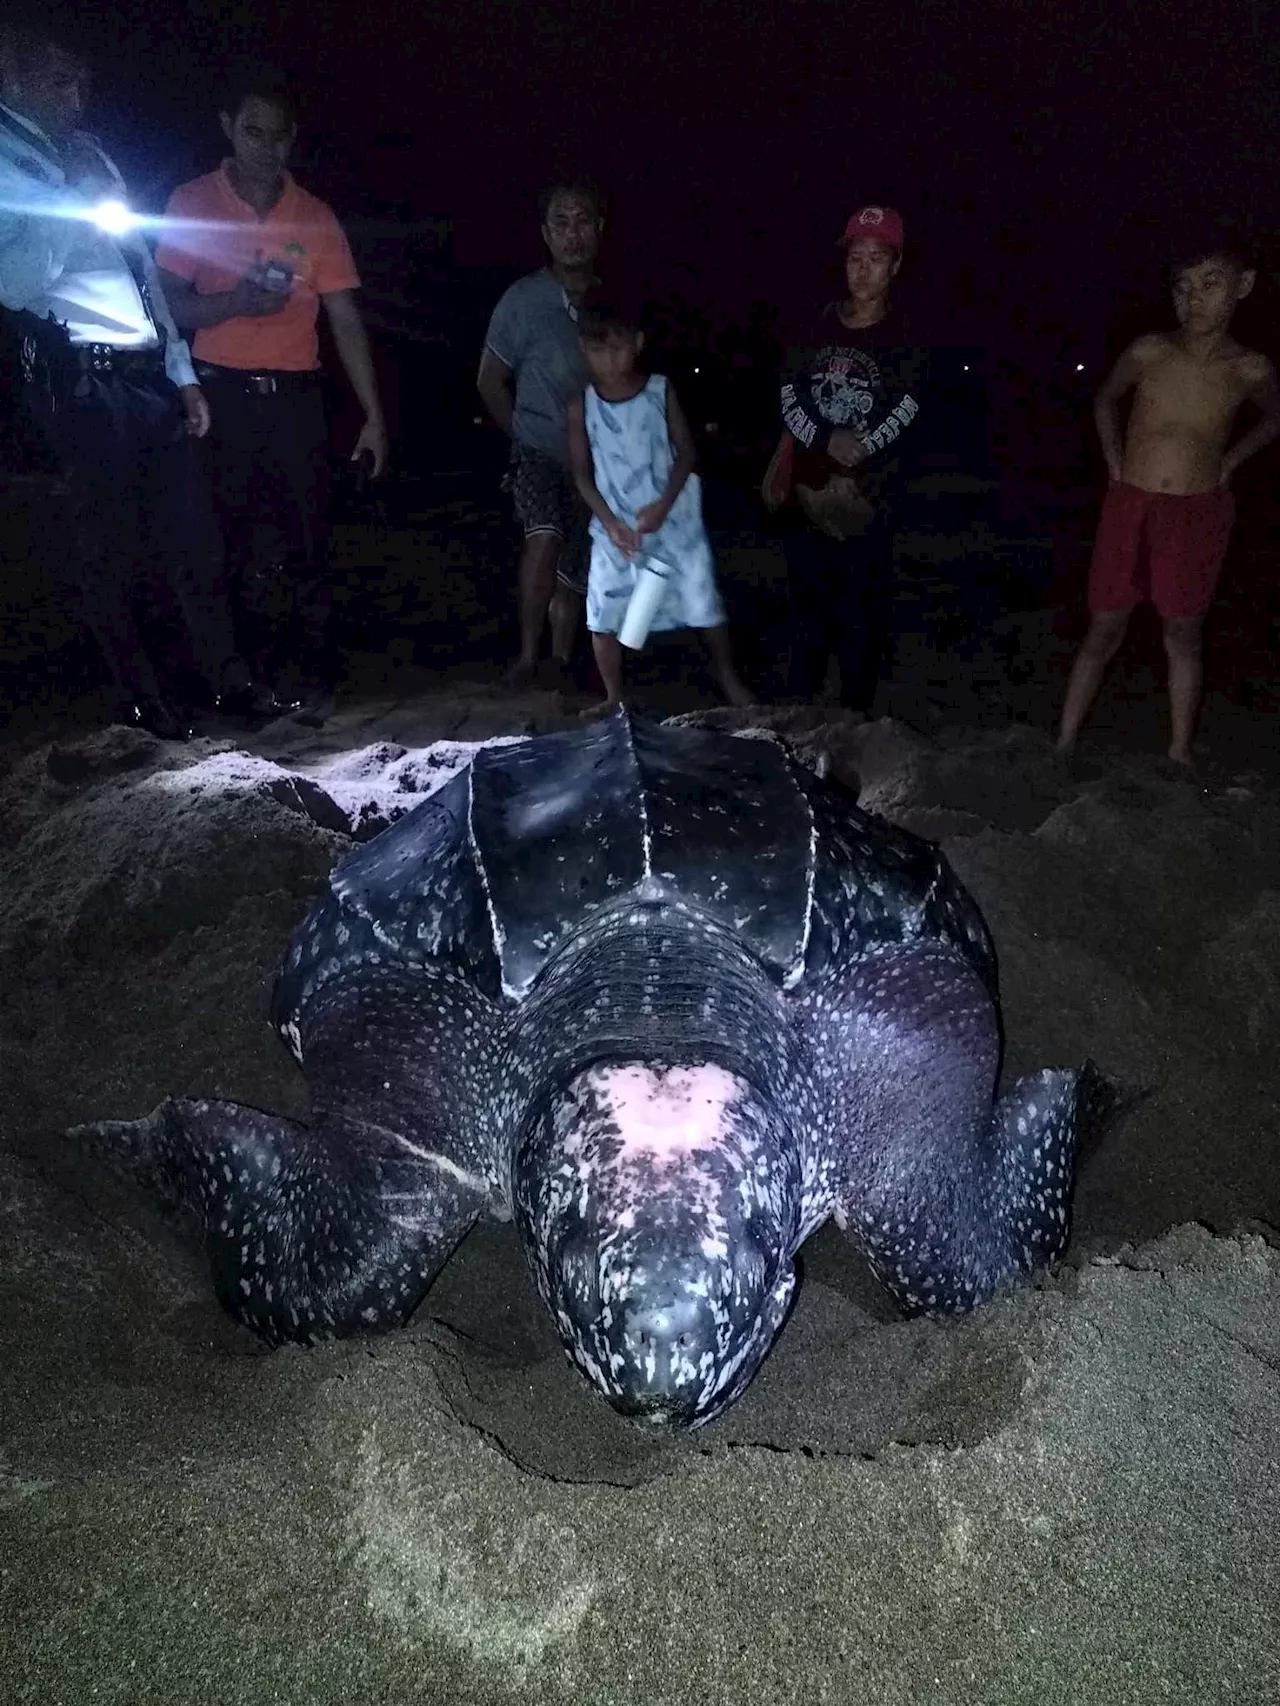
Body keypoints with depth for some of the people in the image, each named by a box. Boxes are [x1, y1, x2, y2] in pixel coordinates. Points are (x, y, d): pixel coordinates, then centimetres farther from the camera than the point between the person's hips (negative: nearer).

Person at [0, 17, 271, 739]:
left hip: (153, 374, 7)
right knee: (112, 545, 2)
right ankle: (142, 695, 15)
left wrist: (184, 374, 15)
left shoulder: (89, 152, 18)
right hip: (84, 381, -6)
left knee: (195, 531, 8)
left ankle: (224, 677, 18)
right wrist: (70, 211, -18)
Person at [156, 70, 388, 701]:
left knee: (307, 535, -2)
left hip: (295, 393, 1)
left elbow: (345, 322, 5)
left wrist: (373, 415, 0)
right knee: (240, 533, 1)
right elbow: (169, 305, 0)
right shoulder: (192, 203, 4)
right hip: (223, 390, 0)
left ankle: (310, 659, 9)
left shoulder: (315, 217, 7)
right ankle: (266, 650, 13)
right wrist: (235, 302, -18)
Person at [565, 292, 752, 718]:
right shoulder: (581, 406, -4)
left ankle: (727, 675, 28)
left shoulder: (661, 391, -5)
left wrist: (664, 504, -17)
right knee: (602, 618, 2)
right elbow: (582, 474, -1)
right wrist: (611, 522, -13)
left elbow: (687, 452, -3)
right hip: (614, 528, 1)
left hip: (673, 520, -1)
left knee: (705, 603, 5)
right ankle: (614, 697, 20)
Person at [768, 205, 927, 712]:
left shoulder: (907, 336, 3)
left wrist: (860, 446, -16)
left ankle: (855, 716, 5)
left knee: (861, 609, -4)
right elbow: (790, 397, 6)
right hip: (807, 489, 4)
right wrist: (827, 439, -8)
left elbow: (906, 408, -6)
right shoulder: (817, 325, 12)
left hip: (865, 496, -3)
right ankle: (797, 707, 21)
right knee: (806, 600, 10)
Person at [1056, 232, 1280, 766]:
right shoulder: (1148, 352, -5)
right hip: (1129, 507, 0)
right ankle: (1064, 745, 8)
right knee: (1104, 629, 3)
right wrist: (1115, 462, 5)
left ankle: (1179, 756, 14)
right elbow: (1105, 400, 15)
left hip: (1198, 515, 0)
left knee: (1182, 635, 7)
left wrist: (1228, 462, 6)